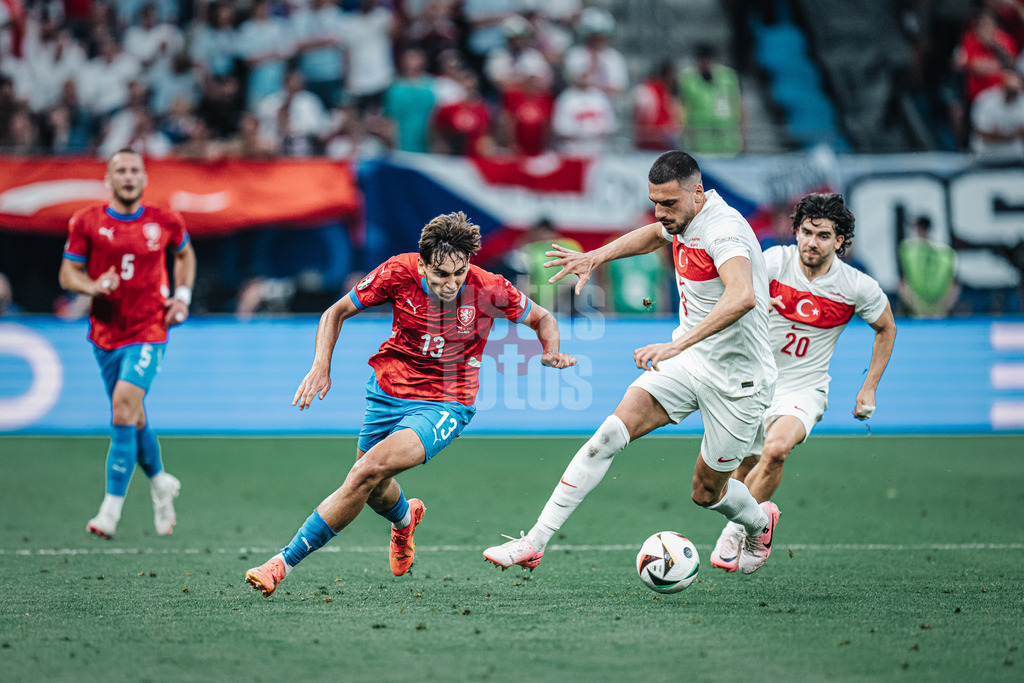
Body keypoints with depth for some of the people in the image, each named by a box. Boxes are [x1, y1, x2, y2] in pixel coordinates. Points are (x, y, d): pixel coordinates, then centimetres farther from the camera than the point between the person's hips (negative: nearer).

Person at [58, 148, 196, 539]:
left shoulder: (165, 223, -1)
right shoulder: (86, 222, -2)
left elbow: (184, 254, 20)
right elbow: (67, 274, 2)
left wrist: (182, 296, 7)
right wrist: (92, 286, -19)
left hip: (148, 333, -3)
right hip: (106, 333, 3)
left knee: (123, 409, -18)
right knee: (132, 417, 12)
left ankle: (111, 510, -16)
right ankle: (159, 482, 39)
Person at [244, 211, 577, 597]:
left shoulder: (489, 290, -19)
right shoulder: (398, 273, -16)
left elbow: (542, 318, 0)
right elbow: (336, 312, -2)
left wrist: (551, 353, -20)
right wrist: (321, 366, -16)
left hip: (445, 404, -4)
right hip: (388, 390, 4)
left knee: (368, 471, -24)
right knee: (373, 490, 17)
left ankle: (286, 561, -17)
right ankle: (405, 518, 58)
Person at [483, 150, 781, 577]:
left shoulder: (724, 230, -26)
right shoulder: (683, 220, 0)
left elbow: (742, 297, -46)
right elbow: (654, 235, 28)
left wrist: (678, 345, -51)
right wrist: (596, 257, 17)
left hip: (735, 379, -7)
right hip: (687, 360, 7)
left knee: (707, 492, 7)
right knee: (613, 431, -14)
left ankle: (759, 522, 44)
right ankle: (535, 541, -17)